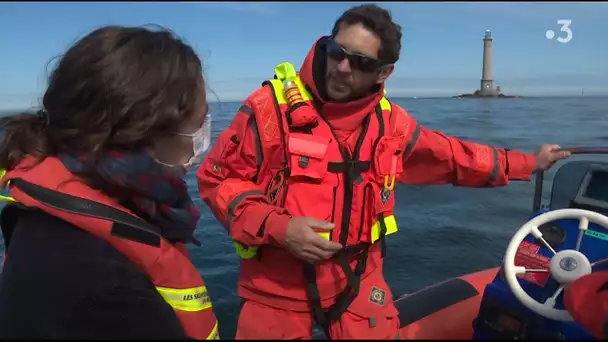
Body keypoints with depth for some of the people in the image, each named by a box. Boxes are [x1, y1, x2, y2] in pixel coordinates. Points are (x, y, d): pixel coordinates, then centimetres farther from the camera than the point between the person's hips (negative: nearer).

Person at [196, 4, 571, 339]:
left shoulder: (390, 121, 0)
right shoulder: (271, 105, -15)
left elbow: (452, 155, 14)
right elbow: (217, 178, -10)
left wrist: (526, 162, 22)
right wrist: (277, 227, -23)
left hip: (358, 281, 4)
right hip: (277, 287, -3)